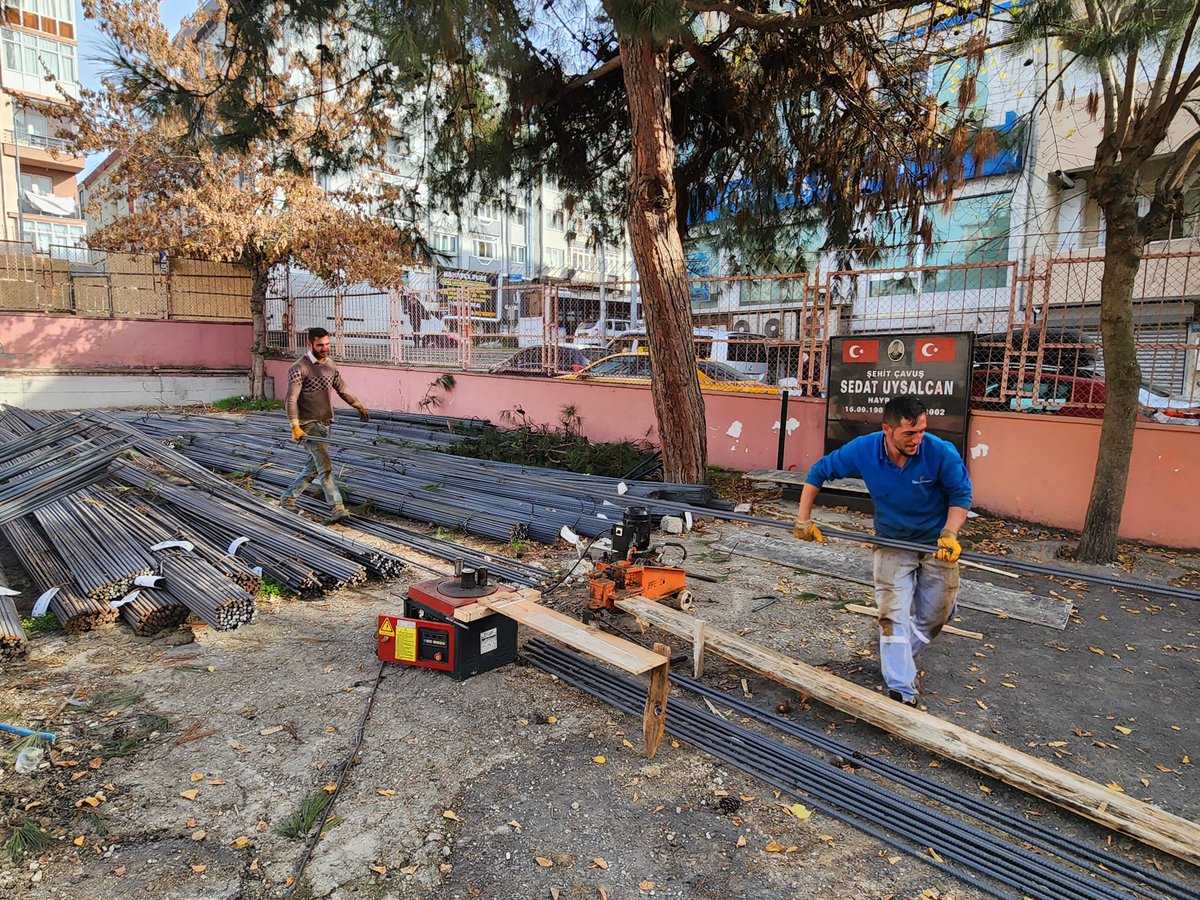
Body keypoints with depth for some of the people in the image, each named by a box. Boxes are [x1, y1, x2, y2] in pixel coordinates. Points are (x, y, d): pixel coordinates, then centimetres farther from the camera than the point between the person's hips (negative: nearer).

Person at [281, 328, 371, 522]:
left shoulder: (330, 365, 9)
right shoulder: (299, 368, -14)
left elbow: (342, 389, 22)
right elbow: (291, 400, -20)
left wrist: (359, 406, 20)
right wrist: (295, 427, -29)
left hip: (325, 424, 8)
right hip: (309, 425, -7)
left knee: (313, 467, 15)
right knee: (325, 467, -13)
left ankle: (288, 497, 32)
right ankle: (336, 508, -13)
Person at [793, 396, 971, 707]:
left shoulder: (942, 453, -25)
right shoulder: (863, 450, -21)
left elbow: (961, 494, -10)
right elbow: (819, 472, -7)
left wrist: (949, 535, -25)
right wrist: (803, 519, -9)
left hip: (936, 543, 1)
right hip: (892, 541, 0)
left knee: (934, 615, 12)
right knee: (893, 614, -6)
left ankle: (895, 660, 39)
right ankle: (902, 691, 2)